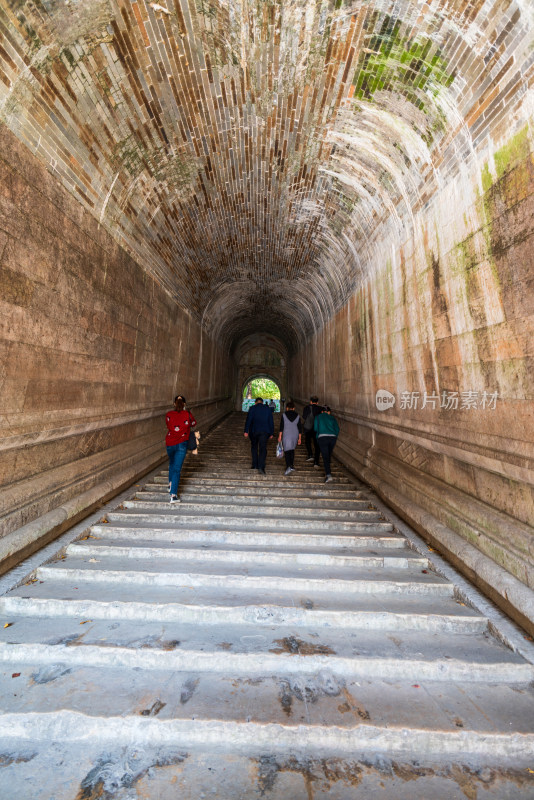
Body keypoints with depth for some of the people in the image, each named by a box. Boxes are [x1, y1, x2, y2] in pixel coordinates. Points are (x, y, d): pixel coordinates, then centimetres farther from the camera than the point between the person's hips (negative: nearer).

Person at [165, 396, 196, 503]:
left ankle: (171, 484, 40)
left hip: (169, 444, 3)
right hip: (181, 444, -2)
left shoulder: (169, 415, -2)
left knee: (172, 464, 29)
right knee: (177, 469, -2)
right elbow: (194, 423, 13)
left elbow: (168, 426, 13)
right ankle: (173, 495, -8)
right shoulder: (187, 414, -5)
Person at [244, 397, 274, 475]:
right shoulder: (268, 409, 8)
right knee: (263, 449, -4)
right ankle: (261, 467, -17)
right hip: (264, 431, 0)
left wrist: (246, 431, -5)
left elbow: (248, 420, -6)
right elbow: (271, 422, 9)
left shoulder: (252, 408, 0)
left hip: (254, 431, 0)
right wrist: (271, 433, 13)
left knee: (254, 448, 18)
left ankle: (255, 465, 23)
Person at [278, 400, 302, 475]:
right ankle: (292, 465, 23)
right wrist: (299, 438, 12)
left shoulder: (284, 415, -2)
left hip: (286, 435, -3)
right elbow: (300, 428, 6)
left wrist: (280, 436, 0)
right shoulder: (297, 416, 6)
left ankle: (288, 466, -20)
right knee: (292, 450, 20)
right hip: (295, 435, 4)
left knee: (287, 451, -4)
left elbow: (281, 426, -5)